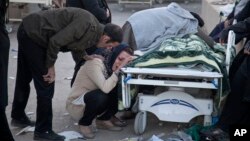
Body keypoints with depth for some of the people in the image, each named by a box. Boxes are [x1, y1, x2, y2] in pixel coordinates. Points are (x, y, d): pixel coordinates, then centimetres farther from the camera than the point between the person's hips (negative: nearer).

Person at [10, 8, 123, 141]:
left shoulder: (94, 28, 1)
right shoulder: (87, 25, -27)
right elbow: (55, 41, -26)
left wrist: (85, 56, 7)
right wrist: (50, 66, -13)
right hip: (33, 35, -10)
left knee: (24, 79, 24)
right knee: (46, 85, -4)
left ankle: (18, 116, 42)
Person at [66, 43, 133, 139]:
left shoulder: (112, 65, -3)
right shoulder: (95, 63, -25)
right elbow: (105, 88, -39)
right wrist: (118, 70, -36)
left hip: (94, 102, 7)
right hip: (76, 105, -6)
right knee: (101, 95, -36)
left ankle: (103, 120, 5)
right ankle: (84, 123, -8)